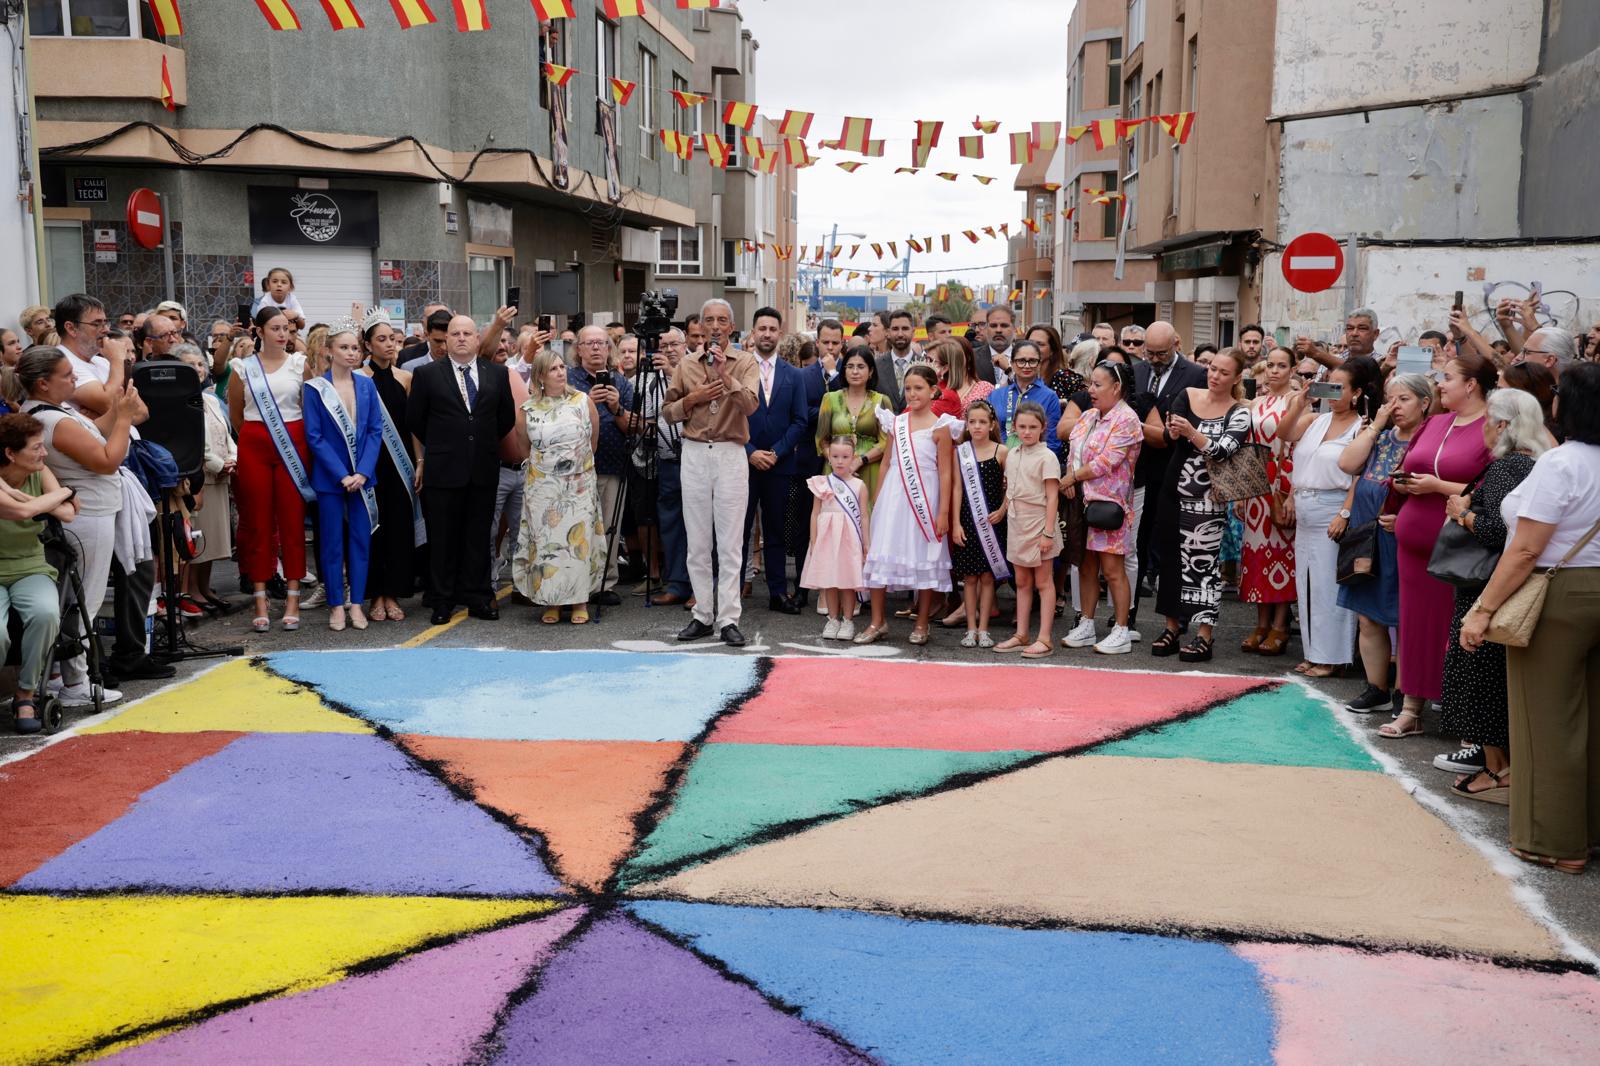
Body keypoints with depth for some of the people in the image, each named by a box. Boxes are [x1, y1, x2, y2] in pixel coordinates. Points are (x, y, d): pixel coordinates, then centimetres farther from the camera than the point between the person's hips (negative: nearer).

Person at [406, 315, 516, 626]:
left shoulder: (498, 373, 6)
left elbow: (507, 417, 14)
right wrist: (439, 446, 10)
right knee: (442, 538, 4)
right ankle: (443, 600, 12)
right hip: (442, 470, -2)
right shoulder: (427, 374, -1)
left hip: (483, 469, 2)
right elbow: (414, 419, 5)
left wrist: (486, 444, 12)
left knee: (478, 537, 8)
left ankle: (478, 597, 15)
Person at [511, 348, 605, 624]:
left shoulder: (584, 401, -2)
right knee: (546, 541, 2)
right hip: (542, 487, 1)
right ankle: (551, 602, 10)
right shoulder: (528, 410, -1)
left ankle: (580, 600, 10)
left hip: (579, 485, 0)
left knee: (578, 539, 1)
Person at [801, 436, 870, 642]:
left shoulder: (859, 485, -1)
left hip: (849, 539, -1)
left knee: (848, 580, 2)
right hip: (827, 538, 2)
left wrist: (867, 546, -2)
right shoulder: (822, 484, 3)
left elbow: (864, 516, 0)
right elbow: (815, 514, 5)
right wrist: (814, 543, 2)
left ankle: (847, 620, 13)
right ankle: (833, 619, 18)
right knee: (828, 580, 6)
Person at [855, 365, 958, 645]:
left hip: (924, 498, -4)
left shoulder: (939, 427, -4)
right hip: (893, 495, 4)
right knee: (881, 553, 2)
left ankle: (921, 624, 16)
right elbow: (887, 463, 13)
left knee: (924, 557, 4)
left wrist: (943, 512, -11)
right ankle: (878, 622, 12)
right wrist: (876, 499, 9)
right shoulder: (896, 423, 8)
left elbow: (944, 473, -6)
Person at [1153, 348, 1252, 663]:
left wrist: (1191, 432, -33)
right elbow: (1169, 436, -7)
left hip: (1207, 498, -4)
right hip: (1174, 490, 4)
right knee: (1170, 557, 9)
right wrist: (1173, 431, -30)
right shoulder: (1187, 396, 5)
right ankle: (1172, 627, 21)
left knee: (1203, 561, -4)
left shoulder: (1239, 414, -4)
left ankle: (1204, 637, 1)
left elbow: (1223, 450, -19)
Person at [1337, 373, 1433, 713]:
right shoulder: (1380, 437, 12)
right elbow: (1348, 464, -2)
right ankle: (1376, 689, 22)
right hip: (1367, 539, 7)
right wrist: (1376, 425, -2)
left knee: (1405, 621, 3)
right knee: (1368, 619, 11)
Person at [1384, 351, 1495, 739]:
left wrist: (1438, 486, -16)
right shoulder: (1434, 423, 14)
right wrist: (1404, 482, 3)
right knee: (1416, 621, 10)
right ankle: (1411, 709, 19)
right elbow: (1409, 468, 25)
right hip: (1416, 539, 7)